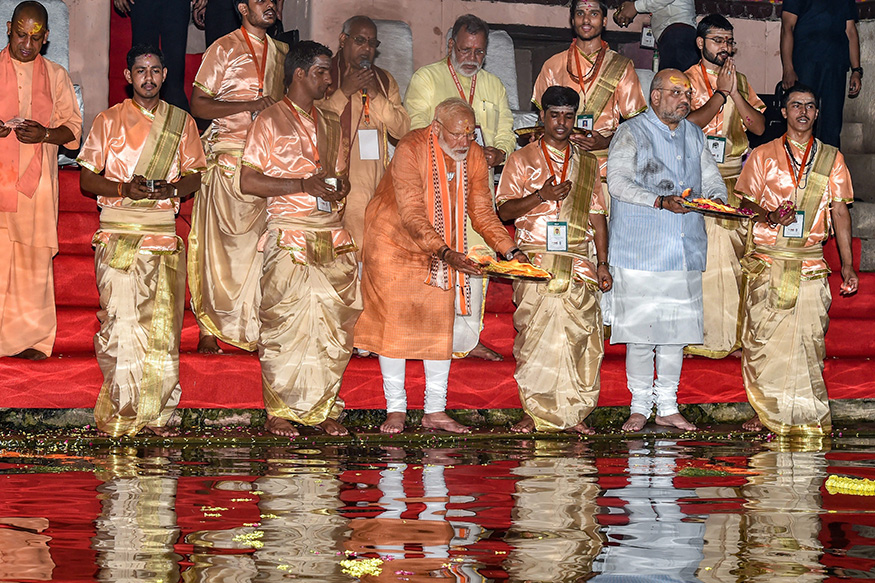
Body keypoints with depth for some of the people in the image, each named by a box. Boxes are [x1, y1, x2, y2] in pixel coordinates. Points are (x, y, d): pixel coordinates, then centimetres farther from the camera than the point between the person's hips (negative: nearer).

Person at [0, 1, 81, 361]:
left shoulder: (56, 77, 12)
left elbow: (73, 128, 10)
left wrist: (46, 134, -10)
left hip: (37, 181, 1)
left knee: (34, 257, 1)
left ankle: (29, 337, 8)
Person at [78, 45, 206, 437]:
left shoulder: (181, 122, 13)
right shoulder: (109, 121, 7)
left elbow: (195, 176, 15)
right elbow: (87, 180, 6)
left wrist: (170, 189, -7)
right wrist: (125, 188, -12)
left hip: (163, 230, 2)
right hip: (118, 231, -2)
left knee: (162, 323, -2)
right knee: (121, 320, -11)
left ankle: (155, 414, 3)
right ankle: (119, 416, -8)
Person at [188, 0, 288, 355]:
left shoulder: (281, 53, 17)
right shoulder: (224, 49, 0)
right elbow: (199, 105, -5)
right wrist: (250, 105, -14)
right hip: (229, 158, -5)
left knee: (261, 245, -1)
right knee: (219, 244, -4)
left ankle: (256, 331, 2)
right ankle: (209, 329, 0)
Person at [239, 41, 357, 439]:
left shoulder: (330, 124, 20)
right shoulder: (271, 120, 0)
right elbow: (248, 182, -6)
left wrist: (341, 186, 4)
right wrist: (303, 185, -13)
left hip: (333, 236, 6)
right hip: (289, 234, -6)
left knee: (332, 324, 2)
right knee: (285, 324, -7)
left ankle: (323, 409, 9)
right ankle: (278, 413, 0)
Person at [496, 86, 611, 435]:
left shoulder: (587, 164, 17)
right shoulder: (522, 160, 8)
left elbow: (597, 216, 17)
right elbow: (504, 210, 2)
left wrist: (602, 263, 10)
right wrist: (541, 196, -13)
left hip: (578, 262, 3)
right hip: (536, 259, -3)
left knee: (579, 337, -3)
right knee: (536, 337, -8)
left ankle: (573, 412, 3)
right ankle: (537, 413, -4)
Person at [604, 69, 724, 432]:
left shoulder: (694, 136, 17)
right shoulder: (631, 133, -1)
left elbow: (713, 180, 18)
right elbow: (617, 181, -13)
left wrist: (713, 198, -6)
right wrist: (661, 202, -23)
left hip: (685, 249, 5)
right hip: (641, 249, -5)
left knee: (677, 328, 6)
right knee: (640, 327, -5)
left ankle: (667, 406, 14)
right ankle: (640, 406, 6)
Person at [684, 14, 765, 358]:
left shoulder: (741, 81, 15)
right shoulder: (687, 80, 2)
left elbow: (759, 127, 5)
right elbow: (688, 124, -13)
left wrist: (735, 93, -6)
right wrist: (721, 92, -12)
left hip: (734, 180, 4)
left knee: (734, 254, 0)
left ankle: (733, 332, 6)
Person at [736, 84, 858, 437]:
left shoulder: (831, 158, 12)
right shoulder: (763, 155, 9)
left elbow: (840, 212, 11)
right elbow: (746, 203, 9)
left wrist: (848, 265, 5)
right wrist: (769, 216, -14)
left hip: (810, 261, 1)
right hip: (768, 259, 0)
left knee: (809, 337, -5)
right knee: (763, 337, -4)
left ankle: (808, 415, 2)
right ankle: (767, 412, 6)